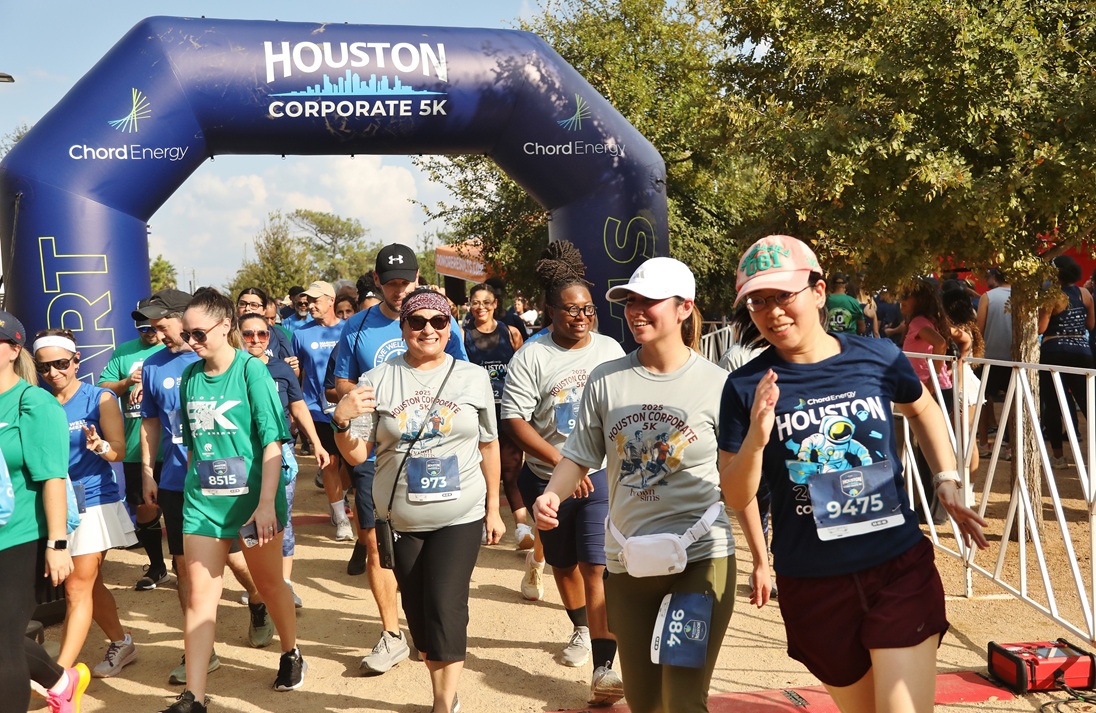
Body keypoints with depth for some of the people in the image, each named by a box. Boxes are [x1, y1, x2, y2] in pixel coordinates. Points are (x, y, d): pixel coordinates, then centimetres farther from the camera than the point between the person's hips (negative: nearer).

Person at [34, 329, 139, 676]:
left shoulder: (100, 398, -8)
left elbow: (119, 450, -11)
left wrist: (99, 445, -32)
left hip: (93, 501, -5)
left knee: (78, 588, -4)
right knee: (90, 584, 17)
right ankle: (122, 643, 35)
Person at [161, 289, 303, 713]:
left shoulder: (251, 370, -12)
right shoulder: (190, 376, 3)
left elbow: (273, 441, -15)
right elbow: (192, 442, 13)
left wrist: (267, 503, -20)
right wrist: (193, 485, 14)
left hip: (251, 499, -4)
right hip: (203, 501, 4)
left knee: (269, 583, 14)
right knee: (199, 595, 2)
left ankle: (290, 653, 38)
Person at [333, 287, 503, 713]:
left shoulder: (473, 377, 0)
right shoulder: (378, 381, -2)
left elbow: (488, 446, 7)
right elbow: (357, 455, -2)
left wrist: (493, 509, 8)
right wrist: (341, 421, -22)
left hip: (460, 517, -1)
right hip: (400, 519, 2)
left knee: (445, 608, -8)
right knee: (417, 610, 12)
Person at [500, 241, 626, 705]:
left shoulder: (611, 350, 4)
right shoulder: (532, 357, -6)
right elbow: (514, 419, -13)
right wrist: (559, 460, -21)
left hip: (603, 475, 0)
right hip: (548, 478, 0)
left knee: (597, 566, -10)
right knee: (564, 562, 18)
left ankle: (604, 668, -11)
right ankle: (580, 629, 44)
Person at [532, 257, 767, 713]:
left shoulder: (715, 384, -5)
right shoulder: (606, 380, 0)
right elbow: (580, 456, 4)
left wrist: (760, 559, 6)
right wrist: (551, 496, -17)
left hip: (699, 559, -3)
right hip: (627, 563, 3)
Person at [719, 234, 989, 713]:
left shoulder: (878, 358, -6)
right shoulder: (746, 387, -8)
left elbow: (922, 409, 16)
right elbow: (736, 498, -7)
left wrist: (947, 483, 5)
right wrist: (755, 438, -25)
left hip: (899, 568, 0)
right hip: (812, 585, 1)